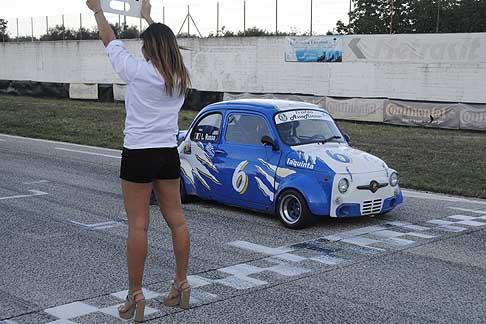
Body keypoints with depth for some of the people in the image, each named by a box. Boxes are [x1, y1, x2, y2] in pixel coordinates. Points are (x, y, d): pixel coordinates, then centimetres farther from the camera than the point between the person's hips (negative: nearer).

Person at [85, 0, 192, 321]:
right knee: (176, 220, 11)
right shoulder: (181, 75, 3)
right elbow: (165, 43, 22)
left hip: (139, 155, -6)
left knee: (138, 226, -2)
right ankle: (181, 284, 20)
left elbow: (111, 42, 2)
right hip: (169, 154, 6)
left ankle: (135, 295, 3)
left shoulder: (139, 72, -12)